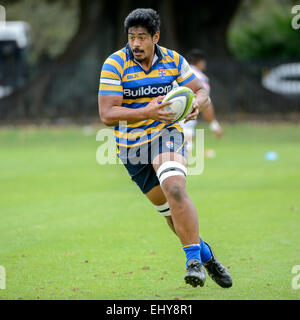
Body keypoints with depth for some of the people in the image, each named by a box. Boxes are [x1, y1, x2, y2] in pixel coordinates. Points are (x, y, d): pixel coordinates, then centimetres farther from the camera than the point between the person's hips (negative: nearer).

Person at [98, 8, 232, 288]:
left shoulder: (173, 60, -4)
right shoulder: (115, 64, -14)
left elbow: (201, 92, 7)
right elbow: (107, 115, -20)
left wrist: (196, 103, -19)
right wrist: (146, 112, -33)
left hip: (167, 134, 0)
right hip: (132, 147, 1)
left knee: (174, 189, -29)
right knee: (168, 210, 8)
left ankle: (194, 260, -26)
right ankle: (205, 255, 31)